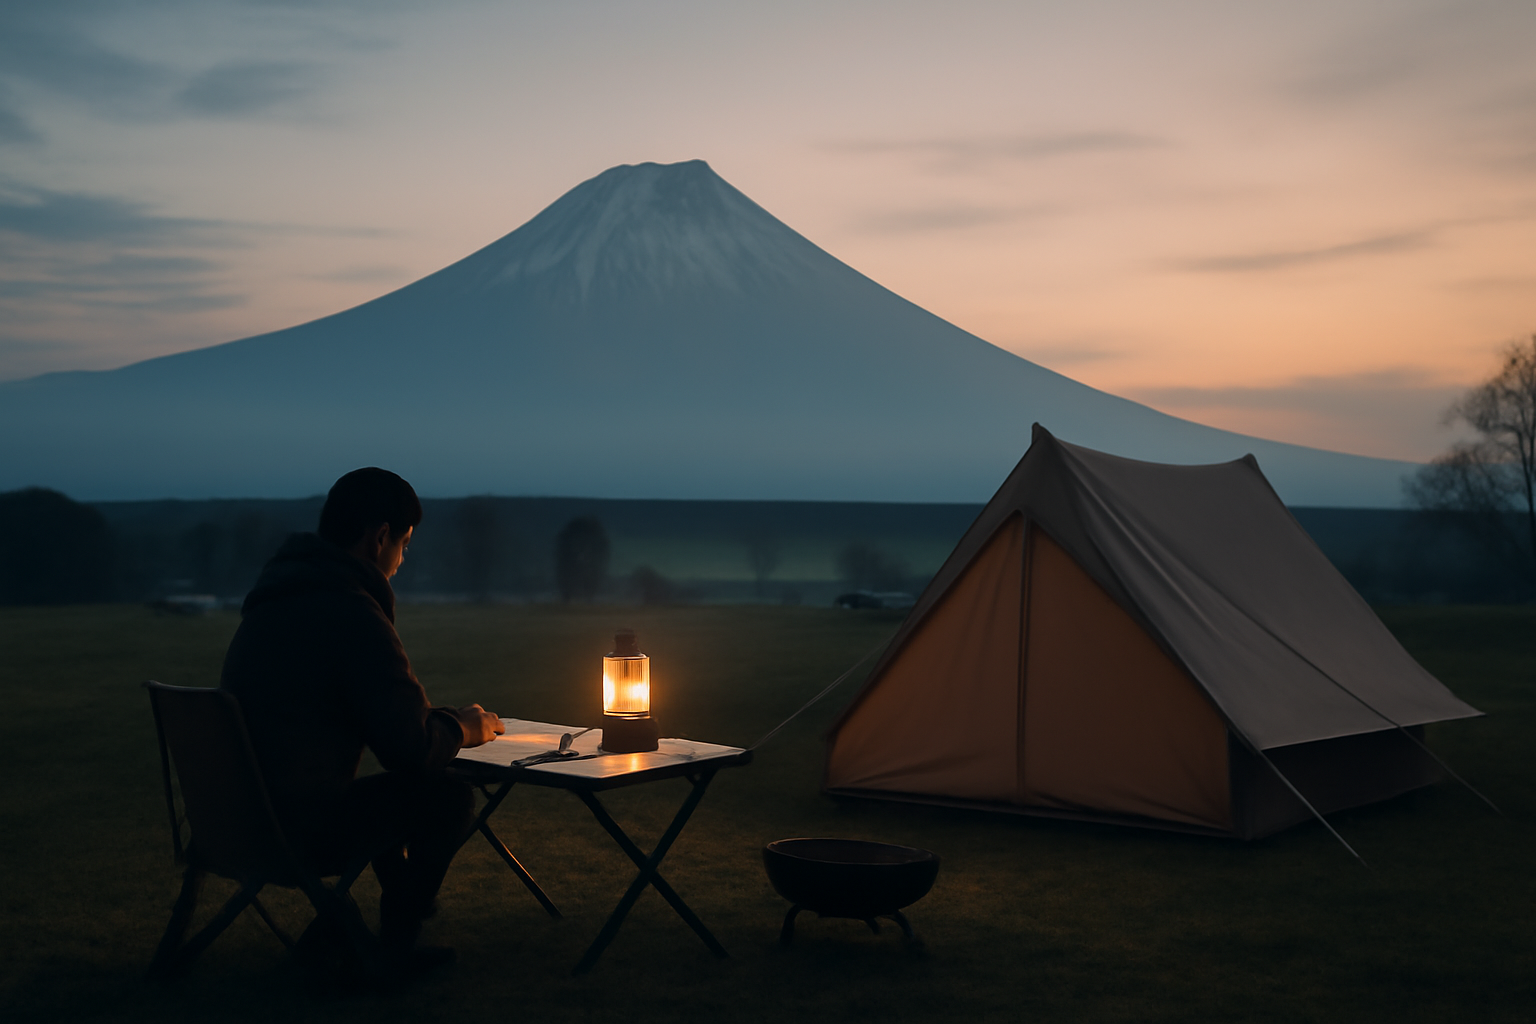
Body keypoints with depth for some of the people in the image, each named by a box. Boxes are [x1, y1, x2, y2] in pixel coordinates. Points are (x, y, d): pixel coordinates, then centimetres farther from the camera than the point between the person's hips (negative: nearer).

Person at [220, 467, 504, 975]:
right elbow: (413, 748, -17)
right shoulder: (352, 613, -19)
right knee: (448, 795, 3)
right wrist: (461, 729, 4)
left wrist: (442, 720, 21)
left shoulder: (273, 596, 11)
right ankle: (392, 947, 14)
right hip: (297, 834, -9)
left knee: (392, 787, 26)